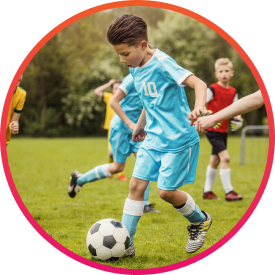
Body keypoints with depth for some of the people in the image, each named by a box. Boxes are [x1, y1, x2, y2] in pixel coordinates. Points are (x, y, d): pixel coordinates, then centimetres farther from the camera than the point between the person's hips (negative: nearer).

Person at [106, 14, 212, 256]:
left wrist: (199, 106, -47)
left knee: (166, 191, -5)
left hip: (179, 139, -7)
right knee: (136, 184, -1)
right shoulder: (135, 69, 6)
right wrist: (141, 125, 30)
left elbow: (198, 83, -28)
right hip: (153, 138, 7)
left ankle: (200, 220, 23)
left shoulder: (162, 63, -19)